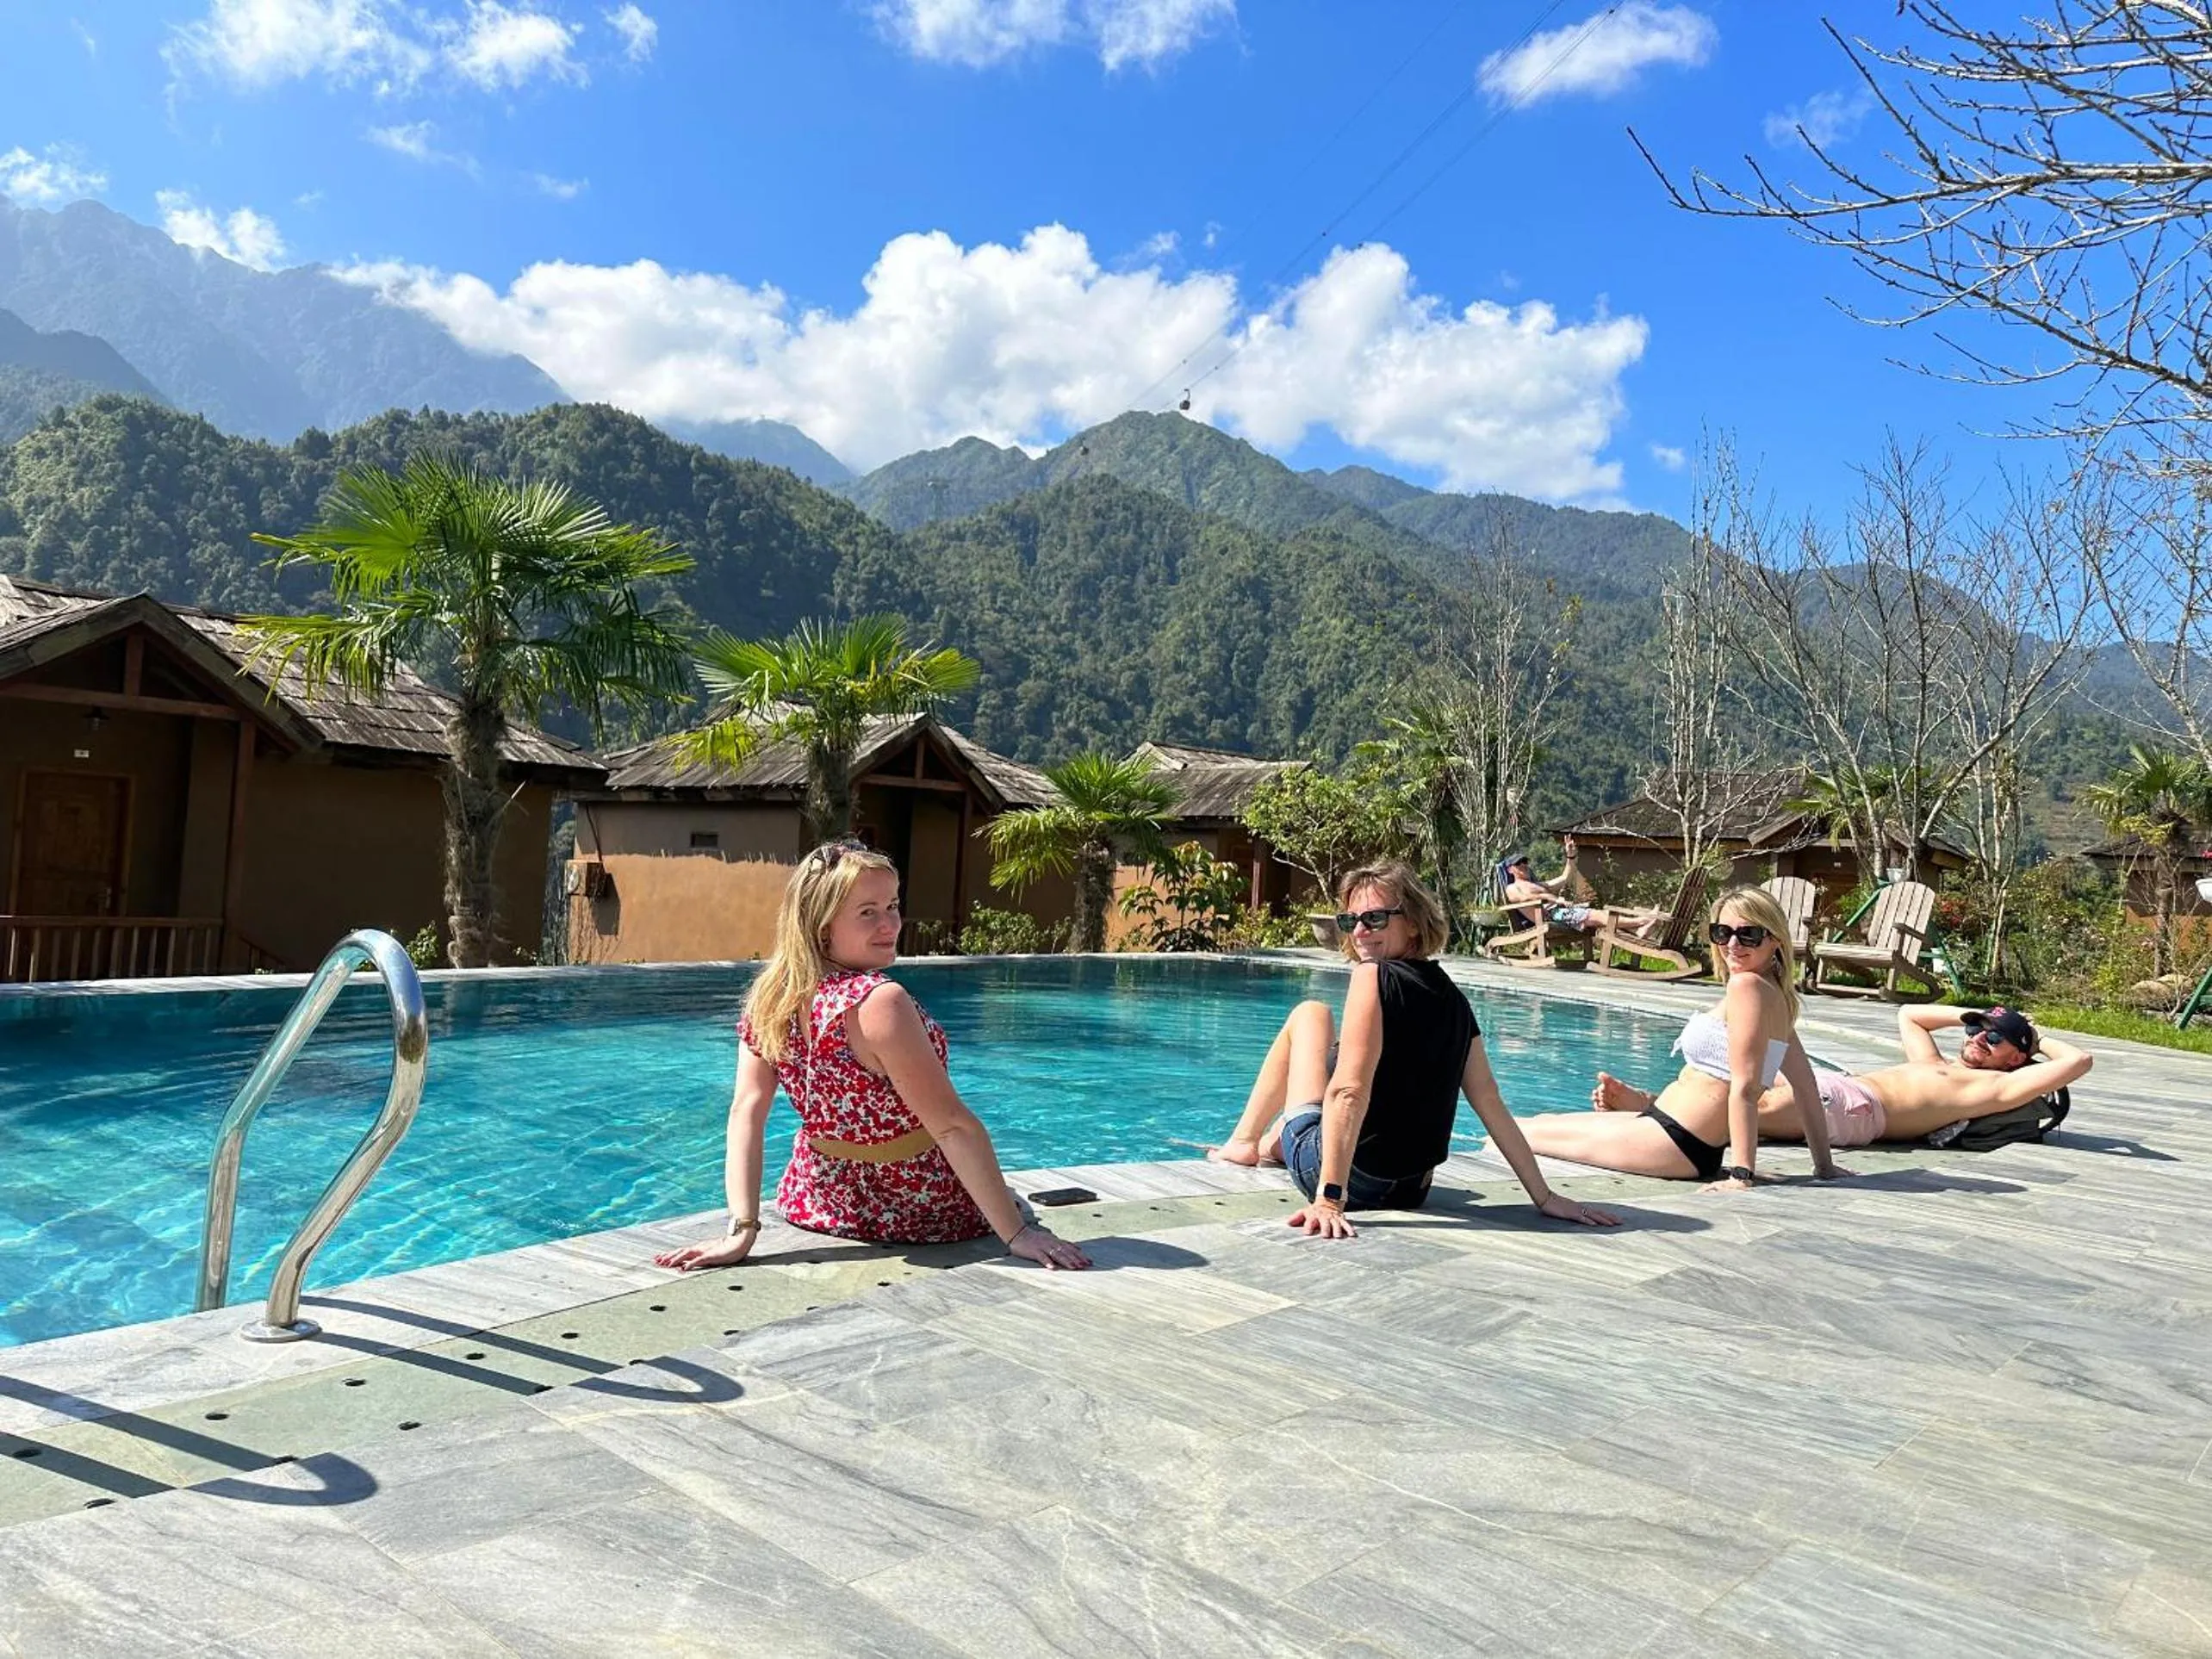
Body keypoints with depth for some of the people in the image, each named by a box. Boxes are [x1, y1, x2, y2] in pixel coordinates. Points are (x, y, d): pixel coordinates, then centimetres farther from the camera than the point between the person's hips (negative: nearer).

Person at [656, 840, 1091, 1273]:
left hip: (815, 1202, 7)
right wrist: (1017, 1233, -23)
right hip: (911, 1213, -7)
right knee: (1021, 1215, 28)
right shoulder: (879, 1002, -31)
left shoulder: (770, 998, -10)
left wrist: (742, 1230, -16)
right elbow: (953, 1125, -29)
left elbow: (746, 1110, -15)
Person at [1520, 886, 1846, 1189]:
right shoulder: (1777, 995, 10)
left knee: (1535, 1130, 3)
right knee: (1544, 1121, 20)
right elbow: (1806, 1087, 14)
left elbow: (1744, 1088, -22)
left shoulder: (1747, 985, -18)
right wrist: (1825, 1164, 18)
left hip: (1674, 1143, -9)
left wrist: (1741, 1174, -22)